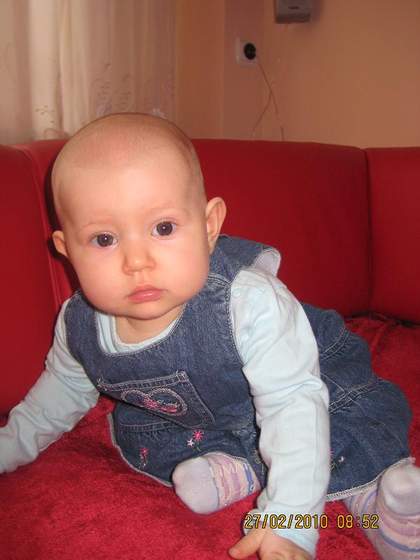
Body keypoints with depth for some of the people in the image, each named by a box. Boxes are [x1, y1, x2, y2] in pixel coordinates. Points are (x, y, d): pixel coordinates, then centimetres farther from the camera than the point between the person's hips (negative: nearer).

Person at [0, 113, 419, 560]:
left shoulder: (250, 302, -40)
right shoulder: (78, 326, -21)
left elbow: (293, 402, -37)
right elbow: (64, 387, 3)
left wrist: (288, 522, -42)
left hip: (310, 381, -5)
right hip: (195, 420, 6)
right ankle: (238, 467, -16)